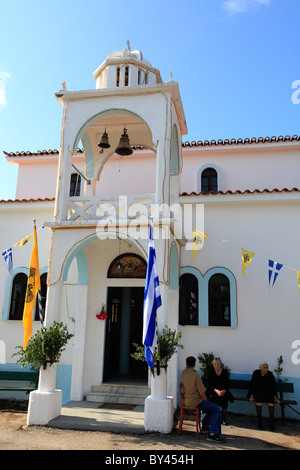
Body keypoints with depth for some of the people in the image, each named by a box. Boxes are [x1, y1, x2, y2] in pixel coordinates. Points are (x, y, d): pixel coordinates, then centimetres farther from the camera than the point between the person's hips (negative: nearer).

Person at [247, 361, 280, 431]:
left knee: (271, 402, -28)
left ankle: (271, 421, -9)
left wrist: (275, 397, -9)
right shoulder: (256, 373, -12)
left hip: (267, 392, 1)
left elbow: (273, 386, -3)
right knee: (259, 401, -31)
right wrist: (251, 396, -11)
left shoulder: (270, 374, -10)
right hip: (258, 392, -1)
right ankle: (259, 420, -12)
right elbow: (252, 385, -5)